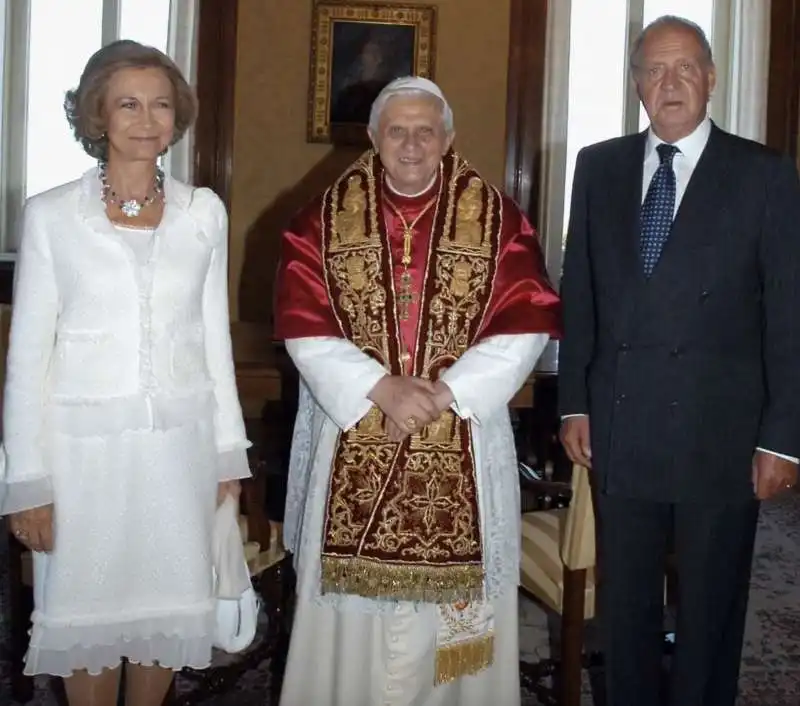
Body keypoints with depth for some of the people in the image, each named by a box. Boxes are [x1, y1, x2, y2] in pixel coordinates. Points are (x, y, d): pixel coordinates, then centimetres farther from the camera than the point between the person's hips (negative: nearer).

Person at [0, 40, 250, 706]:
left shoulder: (204, 212, 3)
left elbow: (215, 336, 9)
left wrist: (228, 452, 9)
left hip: (180, 441, 2)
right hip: (85, 443, -2)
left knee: (167, 607, 12)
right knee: (88, 612, 9)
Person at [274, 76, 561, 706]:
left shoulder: (498, 219, 1)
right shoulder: (325, 219, 2)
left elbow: (525, 327, -5)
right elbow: (304, 328, -4)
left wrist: (443, 394, -14)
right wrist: (382, 389, -15)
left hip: (462, 448, 0)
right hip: (353, 440, 1)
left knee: (450, 597, 5)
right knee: (357, 596, 6)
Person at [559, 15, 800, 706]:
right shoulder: (599, 167, 6)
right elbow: (579, 293, 9)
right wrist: (576, 402, 5)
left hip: (719, 434, -2)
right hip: (620, 429, 3)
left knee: (711, 609, 12)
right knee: (624, 603, 15)